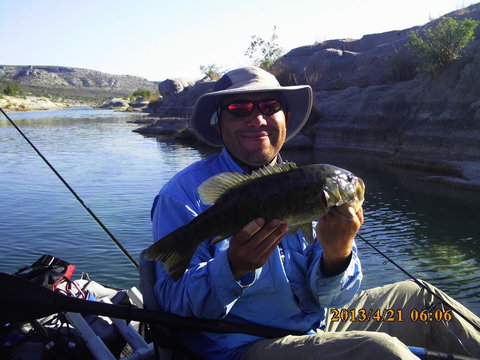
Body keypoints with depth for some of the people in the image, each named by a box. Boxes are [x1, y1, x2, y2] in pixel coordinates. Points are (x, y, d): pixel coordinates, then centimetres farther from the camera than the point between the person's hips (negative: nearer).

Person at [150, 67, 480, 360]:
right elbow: (174, 303, -17)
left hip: (315, 321, 6)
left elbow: (333, 298, -3)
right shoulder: (185, 193, -12)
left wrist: (336, 254, -26)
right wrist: (233, 267, -35)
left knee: (420, 297, 9)